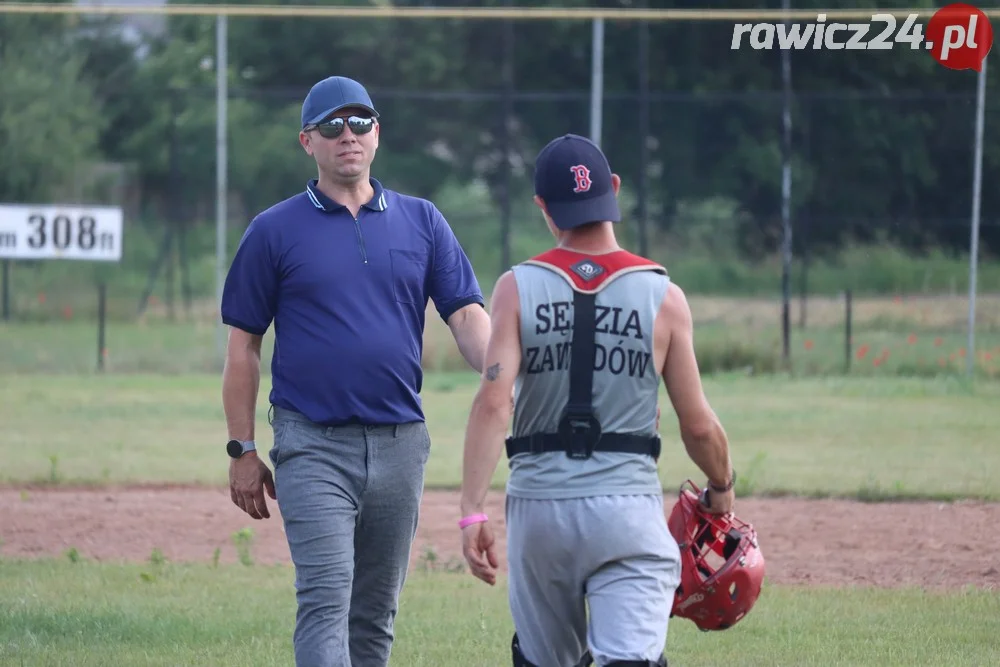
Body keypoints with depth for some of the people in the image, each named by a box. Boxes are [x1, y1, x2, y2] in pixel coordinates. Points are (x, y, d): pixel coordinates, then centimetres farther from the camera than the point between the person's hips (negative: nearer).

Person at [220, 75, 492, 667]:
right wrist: (243, 451, -1)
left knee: (376, 612, 10)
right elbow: (244, 346, 4)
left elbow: (466, 314, 2)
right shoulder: (275, 231, 3)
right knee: (326, 598, -14)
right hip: (313, 445, -3)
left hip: (400, 441, 4)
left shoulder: (421, 221, 10)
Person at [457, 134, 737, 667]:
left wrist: (473, 510, -13)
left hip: (538, 503, 2)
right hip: (628, 503, -1)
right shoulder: (662, 295, -1)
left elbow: (493, 400, -12)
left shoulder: (518, 288, -1)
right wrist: (721, 489, 21)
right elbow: (698, 424, 2)